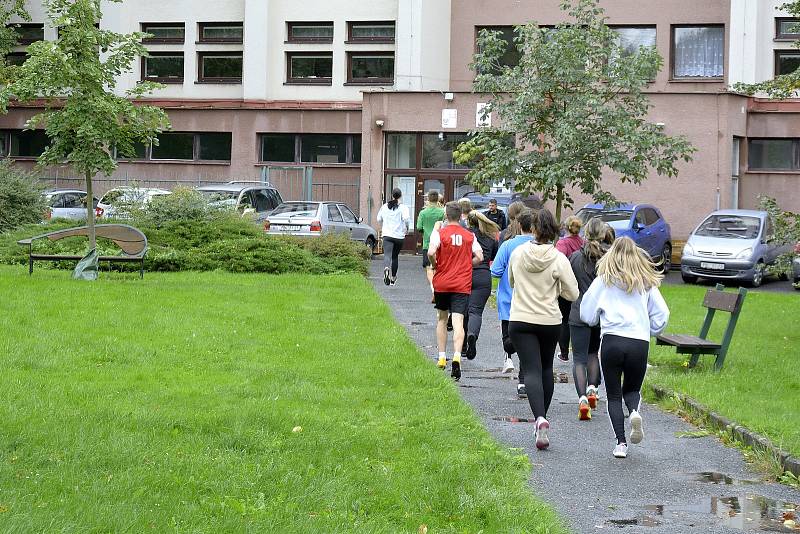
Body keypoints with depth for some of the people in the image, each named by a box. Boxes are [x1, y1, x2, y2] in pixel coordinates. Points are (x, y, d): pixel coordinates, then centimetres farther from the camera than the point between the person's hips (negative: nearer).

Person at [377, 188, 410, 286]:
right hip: (399, 236, 0)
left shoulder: (384, 207, 7)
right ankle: (393, 277, 27)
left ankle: (386, 268, -45)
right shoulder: (402, 208, -4)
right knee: (395, 257, 18)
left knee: (387, 255, -14)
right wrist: (407, 228, 0)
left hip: (387, 235, 0)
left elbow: (379, 219, 16)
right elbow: (406, 218, -19)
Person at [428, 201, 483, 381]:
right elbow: (479, 257, -3)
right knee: (458, 322, -8)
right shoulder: (469, 235, 2)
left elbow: (431, 252, -20)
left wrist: (434, 265, -1)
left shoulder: (439, 233, -4)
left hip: (442, 282, 0)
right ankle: (457, 357, -27)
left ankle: (442, 357, 23)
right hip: (462, 284, 0)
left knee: (441, 319, 19)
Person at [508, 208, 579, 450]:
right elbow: (573, 294, -7)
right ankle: (542, 418, 29)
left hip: (520, 321, 0)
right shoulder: (559, 259, -10)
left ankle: (540, 419, -26)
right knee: (546, 369, 20)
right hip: (550, 321, 0)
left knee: (532, 370, -5)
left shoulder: (518, 253, -3)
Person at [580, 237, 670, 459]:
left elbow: (587, 314, 9)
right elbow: (661, 314, 9)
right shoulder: (647, 282, 10)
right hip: (640, 343, 2)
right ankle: (635, 412, -13)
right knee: (632, 389, 20)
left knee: (614, 395, 9)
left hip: (611, 340, -2)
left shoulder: (603, 281, 5)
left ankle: (621, 442, -3)